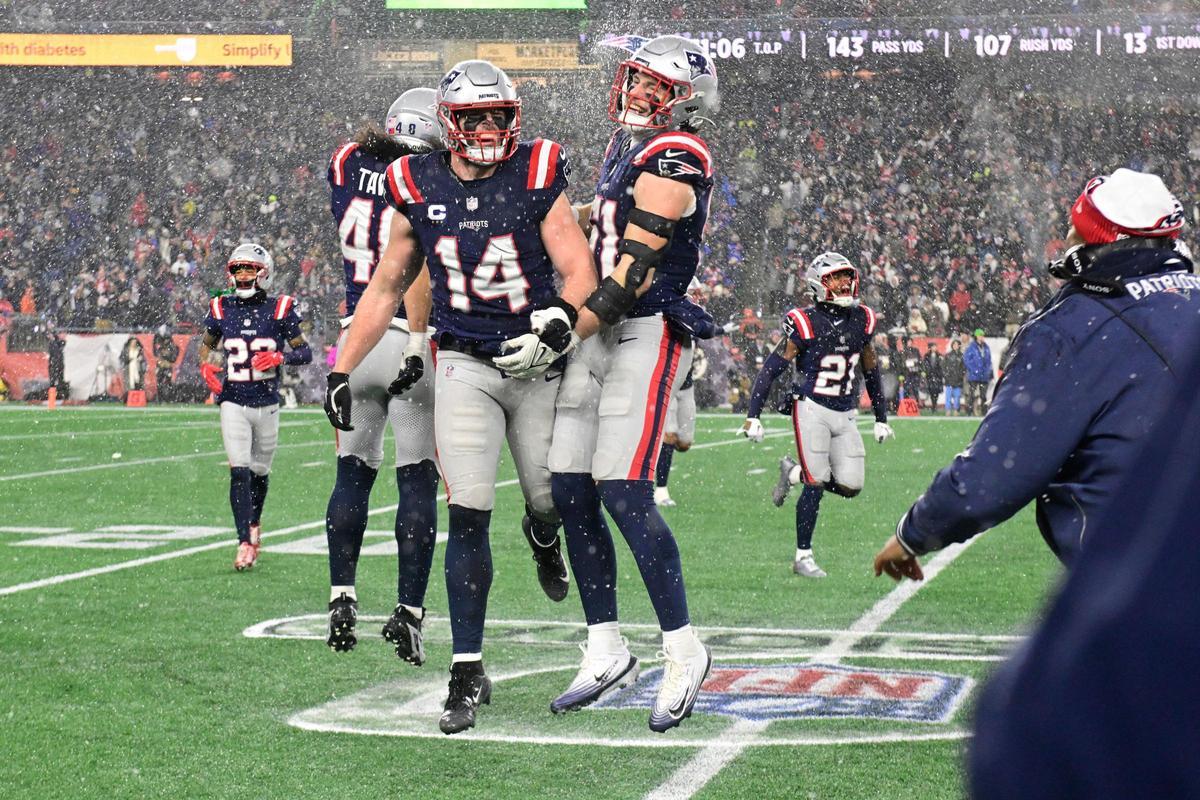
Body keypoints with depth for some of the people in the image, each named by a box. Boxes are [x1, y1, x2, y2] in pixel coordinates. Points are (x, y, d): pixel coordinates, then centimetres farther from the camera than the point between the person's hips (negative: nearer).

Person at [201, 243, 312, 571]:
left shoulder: (279, 310, -4)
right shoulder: (221, 309, 3)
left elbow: (305, 352, 0)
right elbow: (206, 344, 19)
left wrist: (279, 358, -19)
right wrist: (205, 365, -3)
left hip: (267, 403, 0)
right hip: (234, 402, 0)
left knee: (259, 471, 14)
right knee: (239, 472, -12)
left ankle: (254, 523, 42)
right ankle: (245, 544, -15)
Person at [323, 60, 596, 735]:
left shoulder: (538, 177, -6)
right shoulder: (419, 188, 1)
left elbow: (580, 270, -9)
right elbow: (387, 287, 11)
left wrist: (560, 322, -31)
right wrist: (342, 370, 10)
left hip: (535, 361, 0)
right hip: (464, 367, 0)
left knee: (549, 498, 10)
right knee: (469, 518, -7)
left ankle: (545, 535, 52)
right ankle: (469, 674, 0)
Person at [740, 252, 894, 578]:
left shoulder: (862, 321, 5)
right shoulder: (806, 323, -11)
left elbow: (871, 373, 18)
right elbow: (771, 370, -8)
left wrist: (881, 418, 20)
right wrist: (753, 416, -12)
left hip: (845, 414, 5)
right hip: (812, 409, -5)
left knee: (850, 487, -2)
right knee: (817, 485, -10)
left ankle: (794, 473, 23)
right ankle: (803, 557, 3)